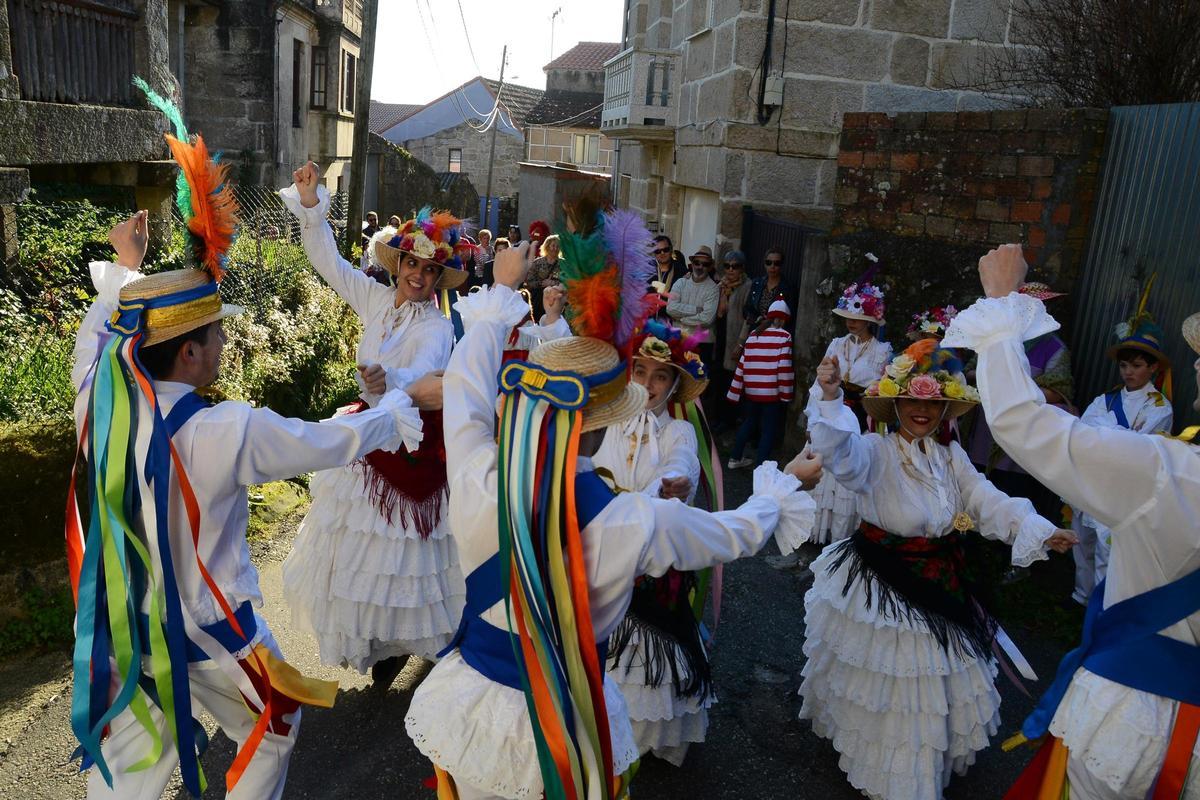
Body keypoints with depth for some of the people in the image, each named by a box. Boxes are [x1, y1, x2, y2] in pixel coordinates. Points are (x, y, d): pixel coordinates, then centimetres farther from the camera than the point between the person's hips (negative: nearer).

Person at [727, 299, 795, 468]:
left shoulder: (753, 336, 10)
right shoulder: (784, 336, -5)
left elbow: (741, 365, 9)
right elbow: (784, 368, -13)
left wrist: (735, 392, 13)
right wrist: (786, 394, -5)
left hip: (751, 391, 6)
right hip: (772, 393, -6)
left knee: (748, 423, 22)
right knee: (769, 429, 3)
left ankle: (735, 459, 30)